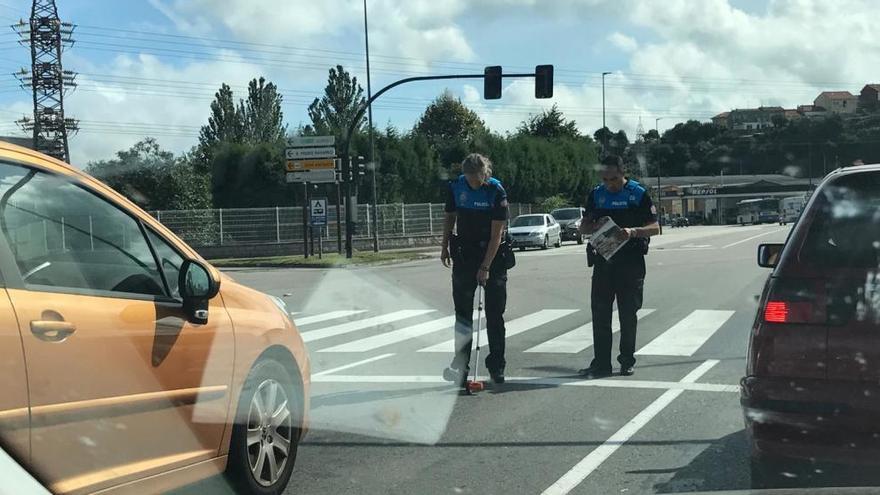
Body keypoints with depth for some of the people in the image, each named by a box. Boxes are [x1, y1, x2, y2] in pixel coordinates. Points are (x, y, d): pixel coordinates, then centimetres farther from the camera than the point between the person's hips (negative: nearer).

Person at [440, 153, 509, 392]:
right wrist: (445, 247, 9)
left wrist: (485, 267, -19)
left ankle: (496, 367, 15)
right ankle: (461, 367, 5)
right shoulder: (456, 187, -4)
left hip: (492, 253, -3)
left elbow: (496, 233, -16)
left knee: (495, 313, 4)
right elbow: (450, 217, 12)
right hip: (464, 253, 3)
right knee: (463, 312, 2)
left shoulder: (496, 191, -15)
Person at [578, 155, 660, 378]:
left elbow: (654, 228, -4)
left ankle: (627, 362, 16)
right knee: (600, 313, 0)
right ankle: (601, 363, 3)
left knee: (628, 314, 4)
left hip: (631, 261, -3)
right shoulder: (596, 195, 9)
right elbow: (583, 227, 12)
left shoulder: (638, 194, -2)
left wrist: (633, 231, -23)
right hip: (603, 260, 3)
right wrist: (595, 227, -11)